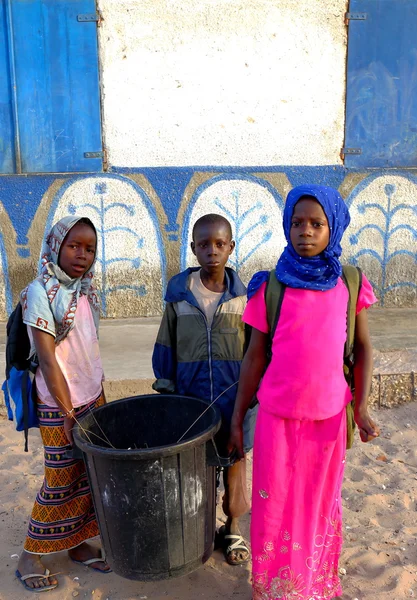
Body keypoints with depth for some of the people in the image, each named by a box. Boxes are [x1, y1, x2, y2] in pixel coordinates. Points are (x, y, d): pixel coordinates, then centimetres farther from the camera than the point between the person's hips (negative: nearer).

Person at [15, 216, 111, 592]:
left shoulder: (86, 292, 5)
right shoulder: (40, 293, -15)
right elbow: (48, 359, -17)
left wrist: (101, 398, 9)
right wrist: (68, 413, -15)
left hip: (93, 399, 6)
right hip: (60, 406, -6)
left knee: (87, 474, 13)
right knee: (61, 480, 5)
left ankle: (76, 543, 31)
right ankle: (30, 557, 25)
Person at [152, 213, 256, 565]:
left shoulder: (243, 295, -6)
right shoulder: (179, 294, -5)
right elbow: (166, 347, 3)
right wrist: (166, 390, 3)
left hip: (235, 395, 0)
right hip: (192, 396, 0)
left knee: (234, 460, 14)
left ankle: (232, 529, 37)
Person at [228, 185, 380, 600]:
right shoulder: (271, 287, -7)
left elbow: (363, 348, 5)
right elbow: (254, 357, -2)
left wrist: (361, 406, -5)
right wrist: (237, 419, 1)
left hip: (329, 416, 1)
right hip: (277, 415, -1)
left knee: (321, 504, 18)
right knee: (275, 505, 12)